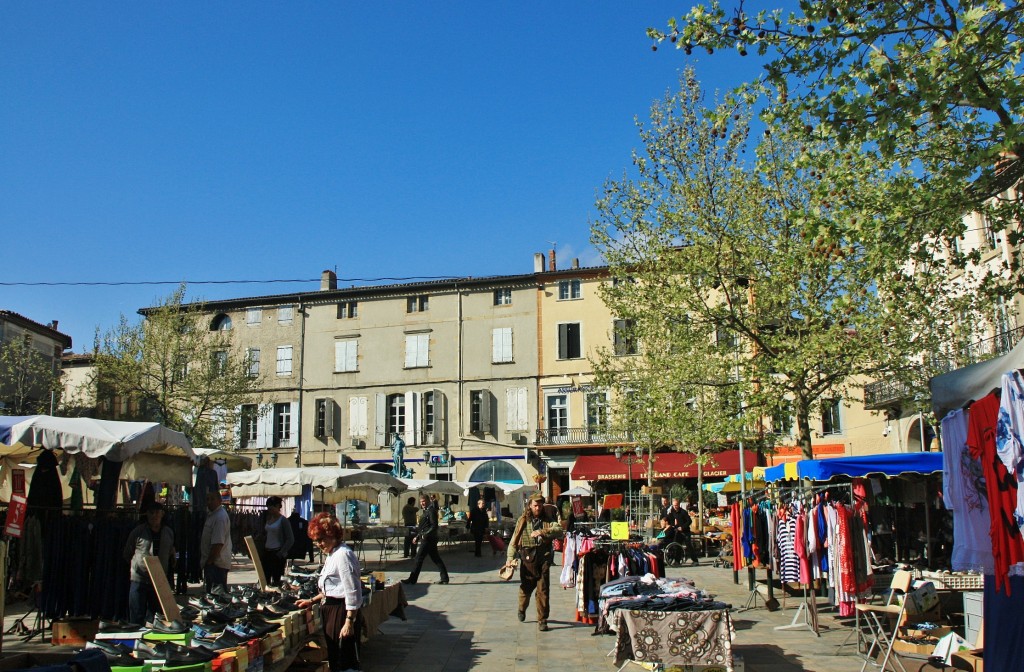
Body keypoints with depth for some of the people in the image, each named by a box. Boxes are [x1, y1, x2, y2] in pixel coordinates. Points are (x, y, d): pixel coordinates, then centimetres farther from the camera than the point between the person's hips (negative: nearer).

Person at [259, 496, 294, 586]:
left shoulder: (283, 520, -7)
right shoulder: (268, 519, 13)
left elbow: (290, 539, -10)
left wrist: (281, 553, -13)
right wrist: (261, 551, 10)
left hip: (277, 553, -6)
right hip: (267, 552, 6)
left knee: (276, 580, -3)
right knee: (265, 579, 2)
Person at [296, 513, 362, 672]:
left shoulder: (343, 554, -18)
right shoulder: (331, 555, 15)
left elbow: (352, 591, -22)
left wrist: (349, 622, -24)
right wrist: (312, 601, 24)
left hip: (341, 611, -11)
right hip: (330, 609, 11)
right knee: (333, 658, 17)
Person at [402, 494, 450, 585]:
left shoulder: (431, 511, -12)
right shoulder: (425, 511, 18)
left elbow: (434, 526, -19)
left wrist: (426, 534, -23)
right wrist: (417, 537, 18)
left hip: (428, 539, -10)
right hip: (425, 539, 10)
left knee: (419, 559, -5)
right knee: (436, 559, 10)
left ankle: (412, 580, 0)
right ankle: (444, 578, 12)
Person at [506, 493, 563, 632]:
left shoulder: (548, 519, 7)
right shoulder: (523, 520, 7)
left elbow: (559, 530, -11)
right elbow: (515, 539, 5)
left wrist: (542, 532, -23)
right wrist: (510, 557, -5)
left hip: (543, 557, 0)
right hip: (527, 557, 0)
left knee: (543, 590, -4)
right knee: (526, 587, 9)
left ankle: (542, 620, 5)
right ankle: (522, 609, 39)